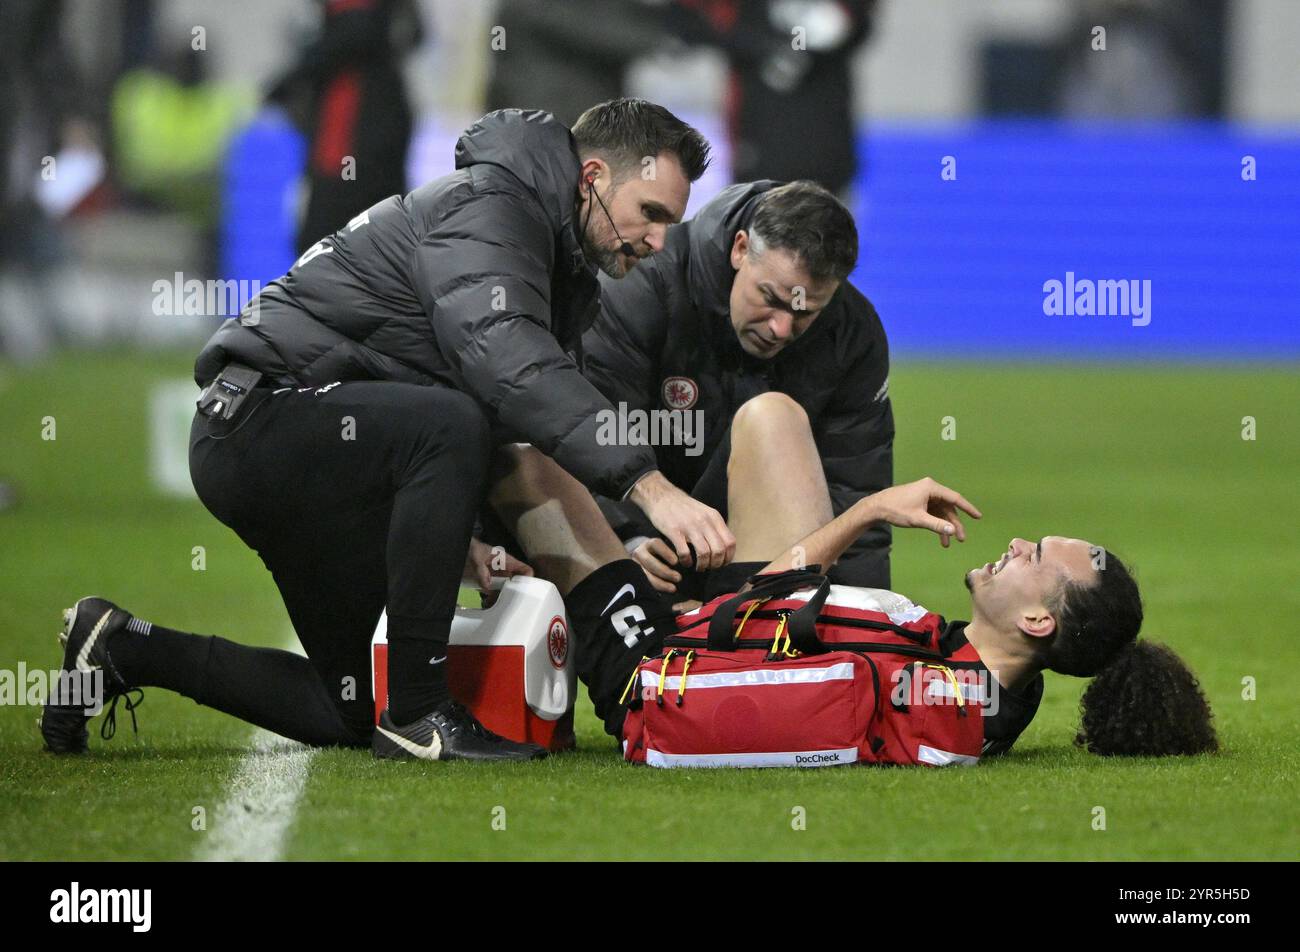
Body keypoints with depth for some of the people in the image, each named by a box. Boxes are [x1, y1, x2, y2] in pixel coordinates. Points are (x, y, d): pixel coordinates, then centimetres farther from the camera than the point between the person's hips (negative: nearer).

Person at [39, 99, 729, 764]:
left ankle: (121, 650, 23)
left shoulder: (564, 269, 15)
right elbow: (505, 360, -36)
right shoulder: (485, 206, -17)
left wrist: (462, 535, 3)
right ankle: (419, 713, -27)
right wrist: (645, 483, -45)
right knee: (448, 425, -36)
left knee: (352, 713, 11)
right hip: (257, 417, -10)